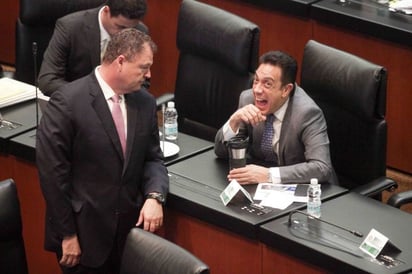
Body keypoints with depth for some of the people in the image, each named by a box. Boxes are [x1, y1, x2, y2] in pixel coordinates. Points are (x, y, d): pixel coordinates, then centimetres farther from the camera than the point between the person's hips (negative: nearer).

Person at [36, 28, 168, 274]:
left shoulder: (145, 102, 3)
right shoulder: (67, 103, -15)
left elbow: (153, 158, 10)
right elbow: (52, 172, -14)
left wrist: (155, 196, -11)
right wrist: (67, 234, -13)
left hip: (130, 227, 5)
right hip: (84, 231, -5)